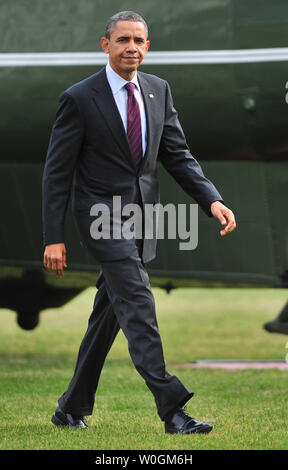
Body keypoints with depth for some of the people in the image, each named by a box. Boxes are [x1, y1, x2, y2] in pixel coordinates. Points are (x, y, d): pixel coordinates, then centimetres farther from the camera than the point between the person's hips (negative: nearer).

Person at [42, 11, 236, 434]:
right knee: (138, 304, -17)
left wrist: (212, 200, -6)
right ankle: (171, 408, -23)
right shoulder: (79, 98, -8)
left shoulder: (158, 91, 7)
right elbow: (57, 172, -6)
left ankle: (72, 409, 22)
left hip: (142, 217, 6)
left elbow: (177, 156, 10)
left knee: (109, 315, 10)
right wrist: (53, 238, -11)